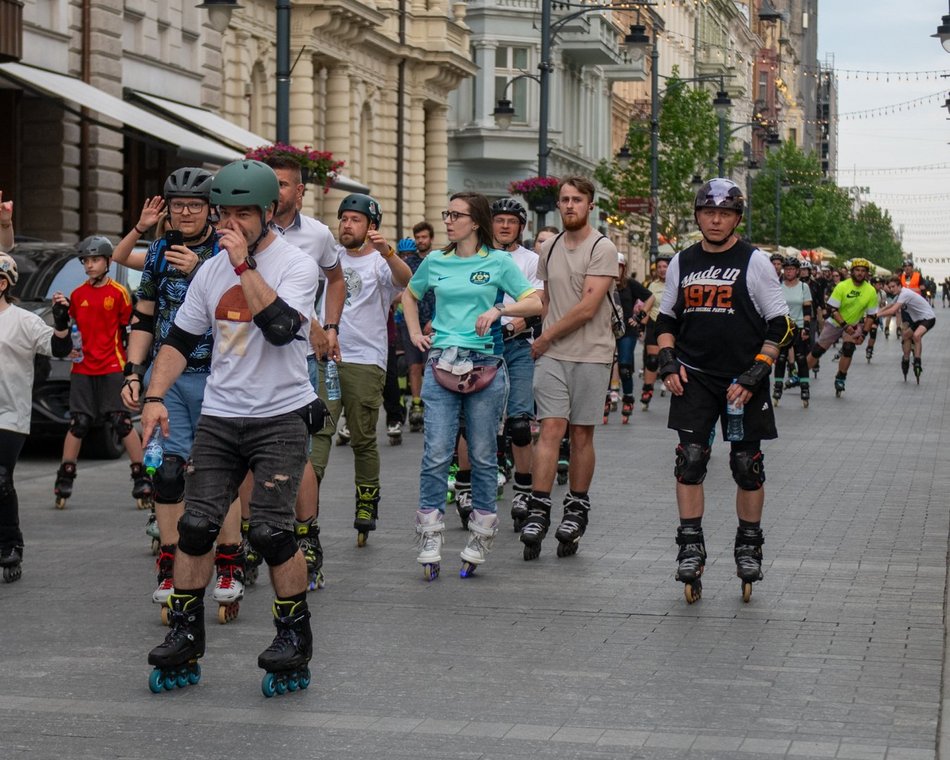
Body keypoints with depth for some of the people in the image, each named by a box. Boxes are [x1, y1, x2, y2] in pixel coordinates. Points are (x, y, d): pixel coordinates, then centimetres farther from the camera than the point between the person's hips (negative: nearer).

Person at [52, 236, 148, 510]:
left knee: (123, 423, -7)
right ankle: (64, 482, 9)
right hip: (82, 369, 4)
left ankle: (142, 479, -1)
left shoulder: (119, 293, -1)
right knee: (77, 424, 3)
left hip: (112, 369, -4)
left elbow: (130, 330, 1)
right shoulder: (77, 295, 11)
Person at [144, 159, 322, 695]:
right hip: (219, 418, 5)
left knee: (270, 530, -12)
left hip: (281, 417, -5)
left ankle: (295, 639, 4)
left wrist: (245, 265, -21)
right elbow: (180, 339, 15)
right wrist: (156, 396, 3)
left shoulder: (296, 265, -7)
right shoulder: (213, 269, 10)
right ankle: (185, 642, 9)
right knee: (197, 525, -2)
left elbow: (281, 327, -24)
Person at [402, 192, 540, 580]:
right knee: (436, 454, -6)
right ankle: (429, 544, -3)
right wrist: (415, 333, 16)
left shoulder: (499, 262, 3)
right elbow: (410, 296, 29)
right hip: (442, 364, 2)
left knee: (483, 455, 5)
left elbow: (535, 303, 1)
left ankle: (479, 541, 14)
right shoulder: (435, 261, 11)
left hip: (486, 367, -2)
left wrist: (499, 308, -13)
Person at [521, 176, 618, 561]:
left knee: (581, 433, 3)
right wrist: (543, 342, 9)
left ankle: (576, 511, 14)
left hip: (591, 355, -3)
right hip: (552, 355, 3)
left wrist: (545, 337, -7)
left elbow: (587, 308, -13)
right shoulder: (549, 248, 13)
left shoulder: (603, 249, -7)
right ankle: (538, 511, -10)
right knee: (551, 429, -7)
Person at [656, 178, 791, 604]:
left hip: (743, 382, -2)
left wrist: (754, 377, -12)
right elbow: (666, 319, 19)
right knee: (690, 459, -7)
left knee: (747, 465, 4)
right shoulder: (682, 263, 9)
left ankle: (748, 547, 18)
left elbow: (779, 326, -3)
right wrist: (668, 362, 3)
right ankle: (691, 546, -1)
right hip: (694, 378, 2)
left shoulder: (754, 263, -3)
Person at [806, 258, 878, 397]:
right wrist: (845, 325, -28)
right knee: (817, 351, 0)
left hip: (854, 325, 0)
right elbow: (832, 309, -19)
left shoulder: (871, 291, -13)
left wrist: (863, 333, -14)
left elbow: (871, 316, -6)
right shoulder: (842, 286, -19)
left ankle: (840, 380, -5)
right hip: (835, 323, 0)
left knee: (848, 349, -24)